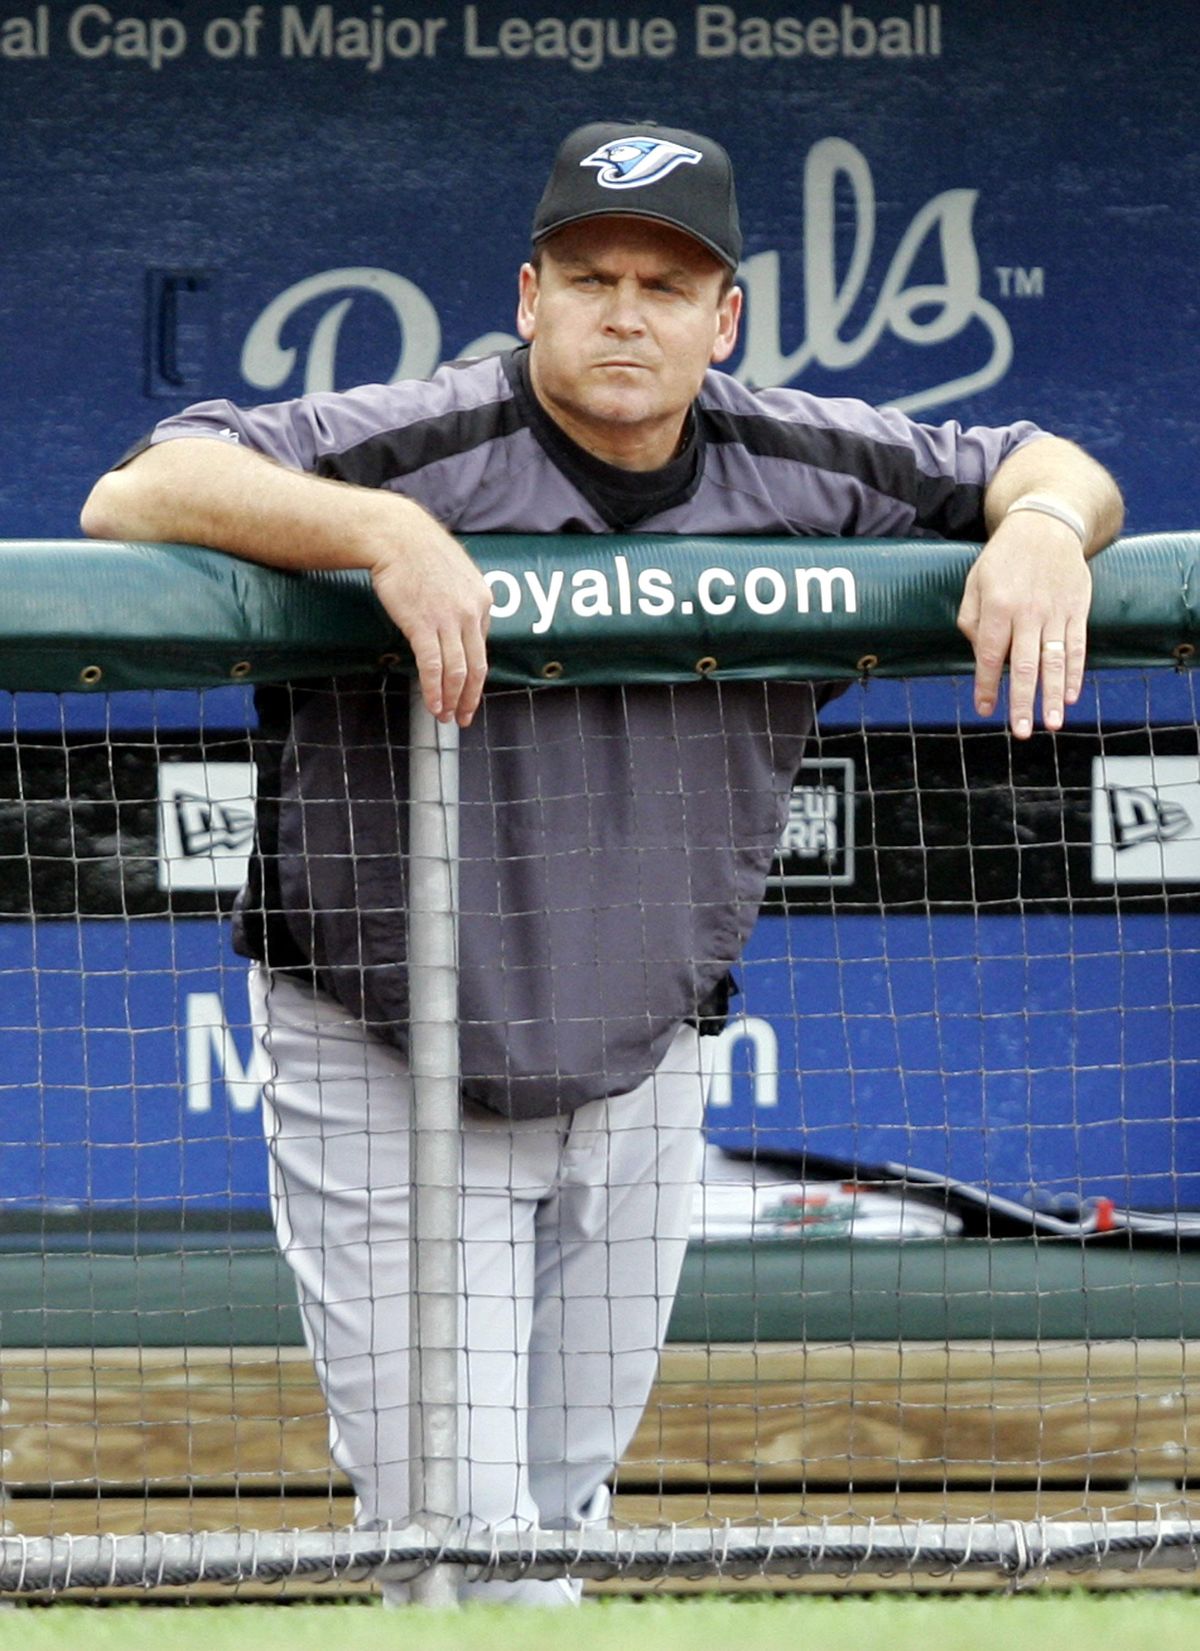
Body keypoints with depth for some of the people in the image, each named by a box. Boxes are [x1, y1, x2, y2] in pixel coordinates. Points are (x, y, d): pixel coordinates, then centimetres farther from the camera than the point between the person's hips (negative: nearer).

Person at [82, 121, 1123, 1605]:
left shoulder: (801, 470, -4)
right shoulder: (428, 449, -19)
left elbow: (1052, 468, 7)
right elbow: (132, 497, -27)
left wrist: (1040, 527, -17)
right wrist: (380, 530, -41)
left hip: (642, 1078, 5)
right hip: (383, 1075, -5)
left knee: (558, 1513, 15)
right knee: (460, 1542, -12)